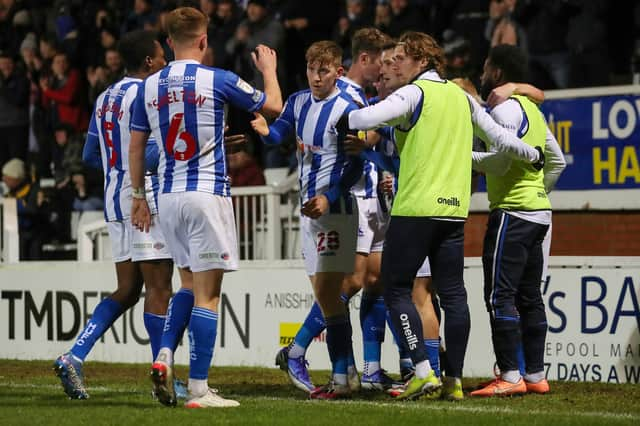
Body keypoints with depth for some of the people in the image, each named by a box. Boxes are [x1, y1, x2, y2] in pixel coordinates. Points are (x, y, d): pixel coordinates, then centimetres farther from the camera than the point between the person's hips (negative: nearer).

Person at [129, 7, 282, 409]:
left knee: (190, 285, 21)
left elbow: (136, 147, 12)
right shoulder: (218, 80, -8)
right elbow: (273, 105, 6)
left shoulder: (149, 86, 5)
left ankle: (164, 356, 2)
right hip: (207, 194, -5)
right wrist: (269, 68, 25)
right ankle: (198, 389, -4)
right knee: (207, 294, -2)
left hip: (168, 196, 5)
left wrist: (139, 196, 23)